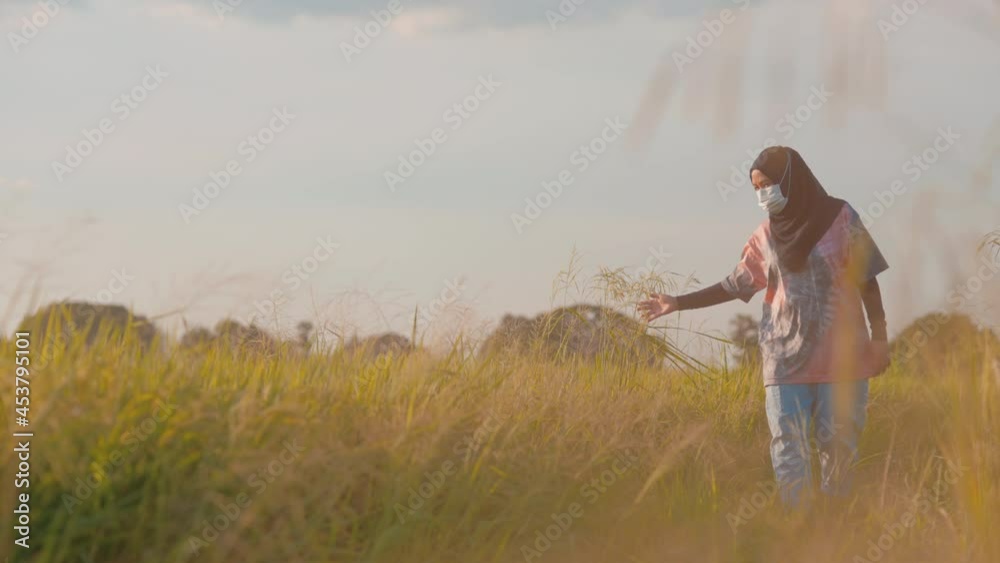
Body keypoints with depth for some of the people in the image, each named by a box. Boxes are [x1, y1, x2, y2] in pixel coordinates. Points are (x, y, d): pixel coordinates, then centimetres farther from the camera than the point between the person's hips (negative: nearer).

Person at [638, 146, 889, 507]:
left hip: (841, 355, -2)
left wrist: (879, 338, -5)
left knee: (838, 444, 0)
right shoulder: (766, 236, 7)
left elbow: (867, 281, 0)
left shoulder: (840, 219, -2)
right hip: (786, 358, 2)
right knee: (788, 449, -5)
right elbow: (735, 286, 14)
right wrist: (677, 303, 9)